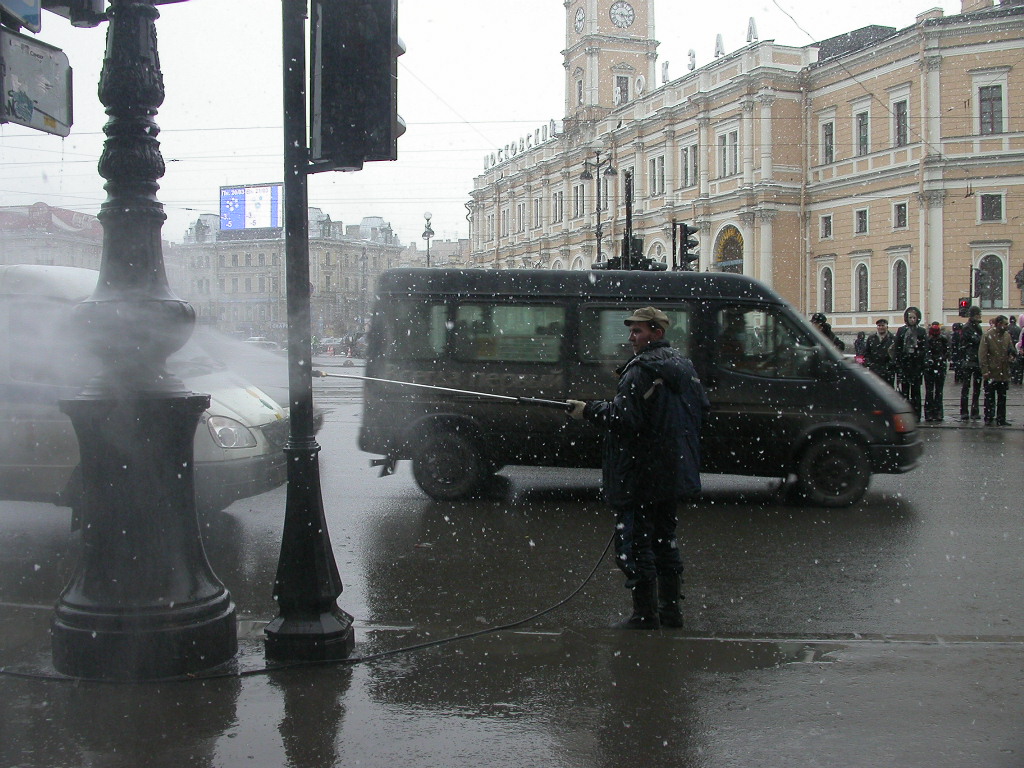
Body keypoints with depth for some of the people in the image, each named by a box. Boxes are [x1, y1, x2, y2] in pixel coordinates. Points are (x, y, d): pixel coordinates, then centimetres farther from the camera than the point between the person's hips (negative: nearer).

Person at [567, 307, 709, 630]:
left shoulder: (642, 369, -17)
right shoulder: (684, 366, 12)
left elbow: (625, 417, -25)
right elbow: (703, 408, 19)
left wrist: (588, 410, -14)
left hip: (640, 475, -9)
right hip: (673, 473, 9)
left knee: (635, 546, -2)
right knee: (664, 540, 19)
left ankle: (645, 617, 1)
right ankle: (670, 610, 25)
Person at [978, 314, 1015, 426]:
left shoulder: (1007, 335, 8)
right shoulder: (987, 335, -9)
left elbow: (1011, 349, 19)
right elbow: (982, 354, -11)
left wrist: (1012, 353, -7)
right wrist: (985, 370, -16)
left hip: (1004, 373, 5)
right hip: (991, 373, -5)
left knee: (1002, 398, 10)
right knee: (989, 398, 4)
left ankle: (1001, 419, 16)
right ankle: (988, 419, 11)